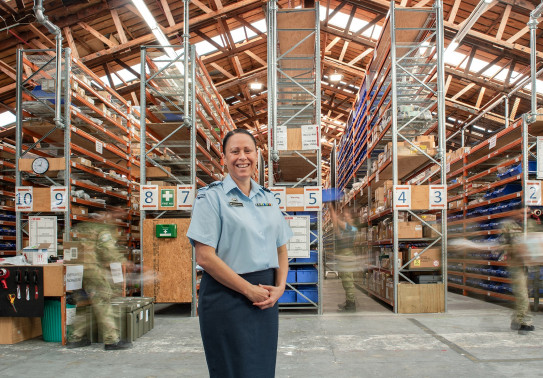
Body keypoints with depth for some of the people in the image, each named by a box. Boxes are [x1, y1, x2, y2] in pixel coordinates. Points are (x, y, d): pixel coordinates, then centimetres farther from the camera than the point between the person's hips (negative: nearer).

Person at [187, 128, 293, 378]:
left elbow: (281, 249, 15)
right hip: (227, 296, -5)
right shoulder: (212, 196, -6)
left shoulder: (267, 198, 12)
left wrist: (280, 287, -3)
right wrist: (248, 289, -15)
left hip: (265, 297, 6)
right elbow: (204, 257, -14)